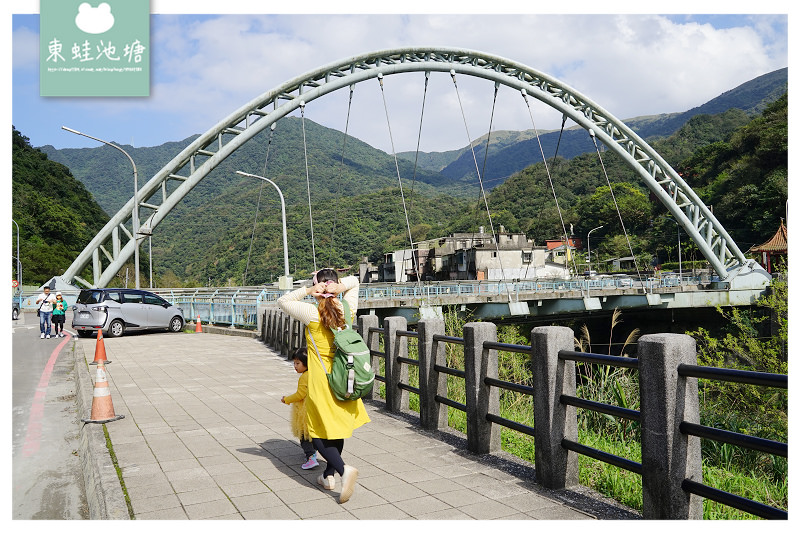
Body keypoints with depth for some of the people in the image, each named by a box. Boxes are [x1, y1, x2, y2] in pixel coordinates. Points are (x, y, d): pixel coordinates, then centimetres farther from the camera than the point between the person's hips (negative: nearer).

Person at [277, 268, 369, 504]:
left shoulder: (312, 313, -16)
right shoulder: (347, 309, -4)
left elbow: (283, 301, -1)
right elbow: (354, 280, 12)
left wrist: (308, 290, -13)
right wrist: (340, 286, -9)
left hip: (321, 382, -5)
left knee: (319, 433, 5)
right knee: (337, 429, 19)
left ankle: (344, 469, -15)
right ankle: (329, 475, 32)